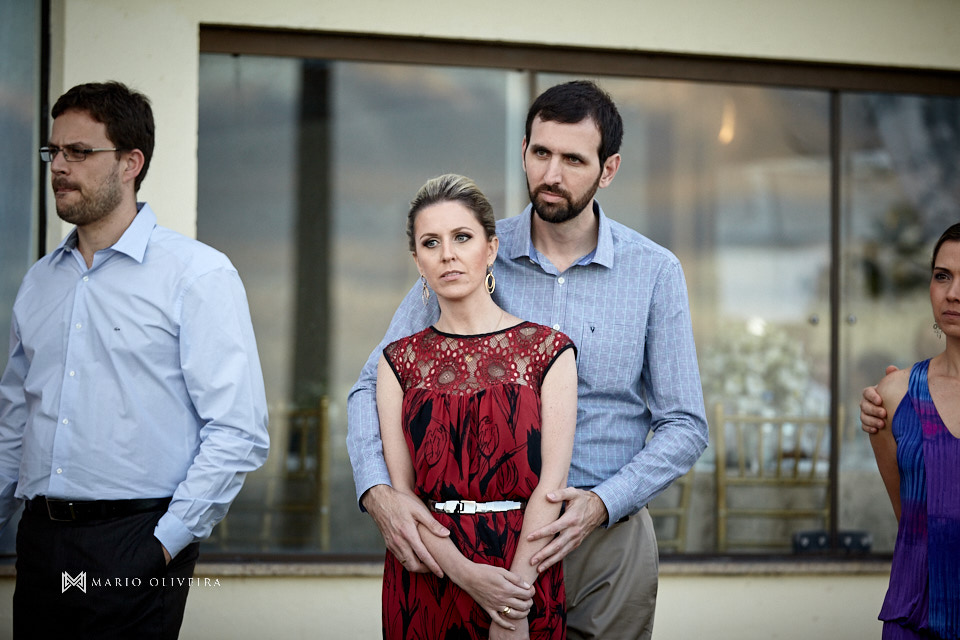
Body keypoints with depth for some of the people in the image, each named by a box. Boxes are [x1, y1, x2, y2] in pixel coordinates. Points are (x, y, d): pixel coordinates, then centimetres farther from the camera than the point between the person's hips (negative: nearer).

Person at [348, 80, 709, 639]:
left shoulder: (655, 272, -1)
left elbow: (685, 426, 0)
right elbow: (375, 387, -1)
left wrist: (602, 503, -16)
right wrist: (379, 491, -19)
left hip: (607, 538, 0)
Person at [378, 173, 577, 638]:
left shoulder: (548, 350, 0)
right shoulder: (401, 361, 6)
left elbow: (551, 483, -8)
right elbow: (400, 490, -1)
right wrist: (467, 574, -17)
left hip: (525, 570, -2)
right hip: (425, 578, 2)